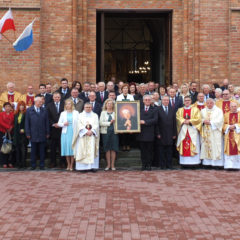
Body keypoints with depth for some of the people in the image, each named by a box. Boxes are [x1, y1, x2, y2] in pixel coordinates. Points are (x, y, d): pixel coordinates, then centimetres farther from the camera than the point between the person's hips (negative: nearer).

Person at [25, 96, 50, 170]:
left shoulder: (44, 110, 9)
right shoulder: (29, 110, 5)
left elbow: (47, 122, 8)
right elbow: (27, 122, 3)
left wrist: (47, 133, 4)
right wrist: (28, 133, -2)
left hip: (42, 135, 1)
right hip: (33, 134, -1)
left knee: (42, 151, 4)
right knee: (33, 151, 4)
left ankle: (42, 165, 10)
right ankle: (33, 165, 11)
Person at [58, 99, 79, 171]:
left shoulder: (76, 113, 5)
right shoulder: (63, 113, 11)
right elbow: (59, 123, 10)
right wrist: (63, 124, -10)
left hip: (73, 133, -2)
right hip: (65, 133, 2)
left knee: (73, 148, -3)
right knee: (66, 149, 3)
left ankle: (71, 165, 4)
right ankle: (68, 165, 13)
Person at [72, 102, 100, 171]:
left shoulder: (95, 115, 14)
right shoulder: (80, 115, 10)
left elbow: (96, 125, 3)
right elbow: (80, 125, -1)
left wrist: (91, 131, -13)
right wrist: (86, 131, -13)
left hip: (92, 135, 1)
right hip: (82, 136, -1)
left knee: (92, 150, -5)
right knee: (82, 150, -6)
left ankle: (92, 166, -6)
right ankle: (83, 166, -6)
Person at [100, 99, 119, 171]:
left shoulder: (115, 112, 7)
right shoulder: (103, 113, 9)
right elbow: (101, 123, -2)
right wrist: (109, 123, -10)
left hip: (114, 132, 0)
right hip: (106, 132, 1)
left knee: (113, 149, -1)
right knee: (107, 149, 3)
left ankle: (112, 165, 7)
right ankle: (108, 165, 11)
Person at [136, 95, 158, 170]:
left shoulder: (154, 109, 5)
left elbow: (155, 120, -8)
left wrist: (145, 122, -14)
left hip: (150, 133, -2)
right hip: (141, 133, 2)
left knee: (149, 150, 2)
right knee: (142, 150, 6)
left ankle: (149, 165, 8)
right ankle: (143, 164, 12)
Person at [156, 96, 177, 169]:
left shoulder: (172, 110, 10)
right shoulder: (158, 110, -2)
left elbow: (174, 122, 9)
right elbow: (156, 123, -5)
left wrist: (174, 133, 4)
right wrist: (158, 133, -10)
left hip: (170, 134, 3)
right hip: (161, 134, -3)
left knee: (169, 150, 6)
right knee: (161, 150, 2)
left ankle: (169, 165, 12)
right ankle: (162, 165, 9)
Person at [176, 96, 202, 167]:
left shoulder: (195, 110, 10)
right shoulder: (180, 110, 16)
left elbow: (198, 119, -2)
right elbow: (178, 118, 3)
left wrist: (189, 121, -13)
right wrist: (184, 121, -14)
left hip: (192, 131, -2)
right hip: (183, 131, 2)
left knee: (193, 146, -8)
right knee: (183, 146, -4)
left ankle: (194, 162, -8)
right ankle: (184, 162, -2)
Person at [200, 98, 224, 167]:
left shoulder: (218, 110, 3)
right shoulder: (203, 111, 16)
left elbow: (219, 120, -6)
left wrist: (210, 122, -14)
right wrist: (204, 121, -10)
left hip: (215, 132, -3)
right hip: (206, 132, 4)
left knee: (215, 146, -8)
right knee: (206, 146, -1)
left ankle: (217, 163, -8)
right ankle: (207, 162, 1)